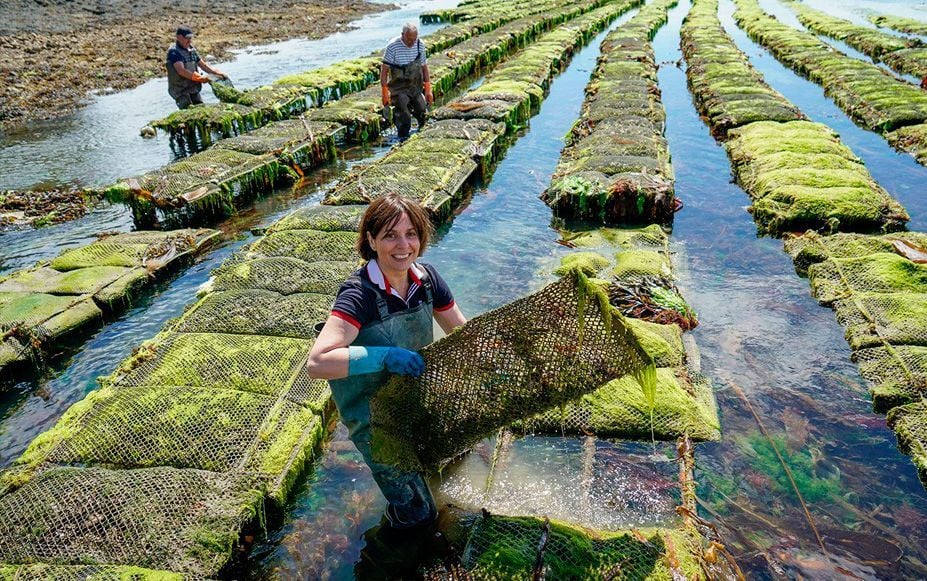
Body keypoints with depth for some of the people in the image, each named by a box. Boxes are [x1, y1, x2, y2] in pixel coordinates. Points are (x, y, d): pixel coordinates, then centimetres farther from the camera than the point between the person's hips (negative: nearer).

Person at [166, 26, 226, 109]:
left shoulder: (192, 50, 11)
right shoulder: (174, 51, -13)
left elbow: (203, 65, 19)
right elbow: (181, 71, -25)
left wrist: (217, 72, 4)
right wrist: (200, 78, -32)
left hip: (194, 89, 8)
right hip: (180, 91, -8)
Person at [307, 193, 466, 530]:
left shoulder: (426, 278, -11)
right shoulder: (360, 294, -30)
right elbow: (318, 362, -41)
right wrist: (385, 356, -43)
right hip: (372, 408, -5)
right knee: (417, 514, 7)